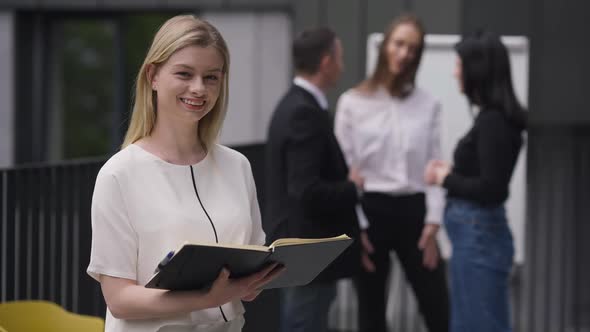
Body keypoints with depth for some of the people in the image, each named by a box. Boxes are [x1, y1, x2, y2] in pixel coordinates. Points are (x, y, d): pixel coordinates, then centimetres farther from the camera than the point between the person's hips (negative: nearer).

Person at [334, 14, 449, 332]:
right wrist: (353, 228, -8)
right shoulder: (352, 103, -1)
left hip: (413, 211, 1)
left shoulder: (428, 105, 4)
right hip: (370, 211, -1)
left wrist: (432, 225, -5)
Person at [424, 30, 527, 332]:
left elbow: (491, 188, -22)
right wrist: (451, 172, 7)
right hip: (473, 234, 10)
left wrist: (445, 178, -9)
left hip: (479, 236, -10)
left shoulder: (493, 121, -18)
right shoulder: (491, 117, 10)